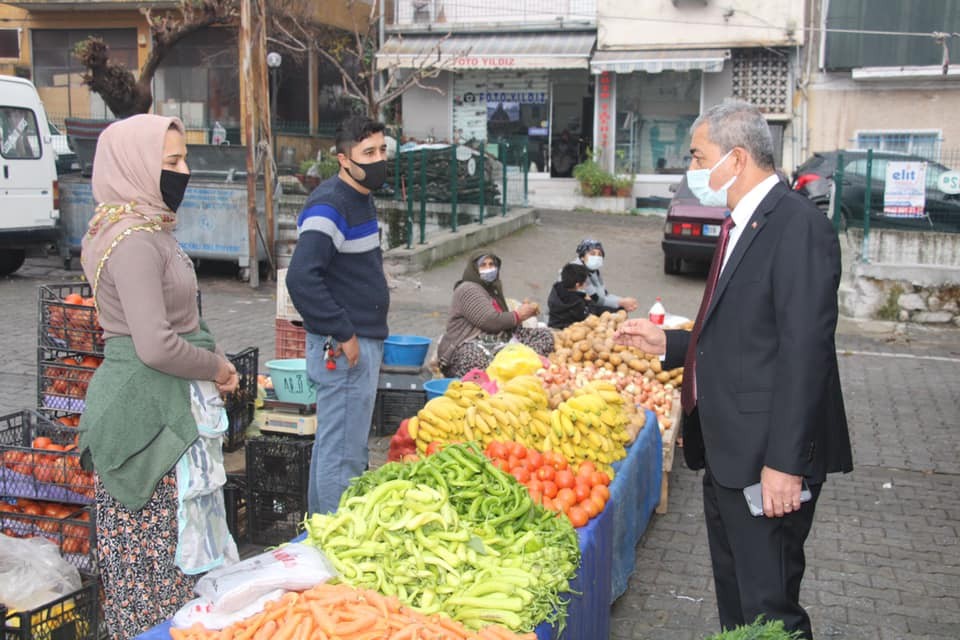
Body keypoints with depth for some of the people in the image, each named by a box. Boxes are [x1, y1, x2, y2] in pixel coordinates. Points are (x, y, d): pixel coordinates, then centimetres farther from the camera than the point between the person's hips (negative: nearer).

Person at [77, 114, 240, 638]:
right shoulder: (135, 242, -18)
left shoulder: (149, 230, 13)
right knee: (159, 555, -1)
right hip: (147, 411, -10)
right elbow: (157, 347, -25)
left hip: (165, 405, 10)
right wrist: (217, 369, -9)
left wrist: (214, 363, 10)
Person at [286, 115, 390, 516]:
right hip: (343, 348, -10)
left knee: (333, 444, 20)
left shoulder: (360, 198, 13)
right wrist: (342, 335, -22)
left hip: (363, 341, 11)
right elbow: (301, 278, -28)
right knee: (343, 454, -3)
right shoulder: (330, 205, -19)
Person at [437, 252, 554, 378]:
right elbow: (489, 321, -14)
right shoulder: (468, 289, -1)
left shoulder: (492, 290, 30)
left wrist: (524, 311, 7)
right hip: (469, 348, -10)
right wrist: (518, 315, -1)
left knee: (545, 334, -11)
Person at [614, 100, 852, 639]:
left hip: (766, 459, -10)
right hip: (729, 455, 10)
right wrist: (668, 343, 16)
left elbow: (805, 352, -22)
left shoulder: (798, 226, -16)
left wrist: (785, 463, -23)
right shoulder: (742, 226, 15)